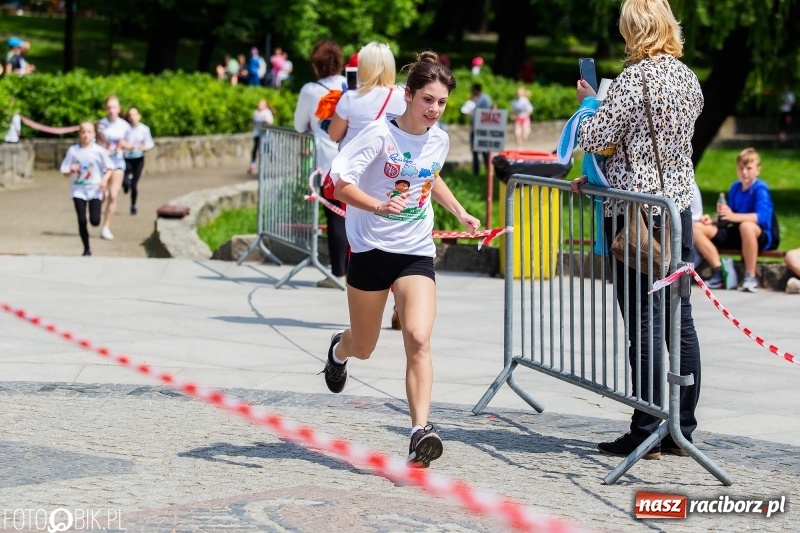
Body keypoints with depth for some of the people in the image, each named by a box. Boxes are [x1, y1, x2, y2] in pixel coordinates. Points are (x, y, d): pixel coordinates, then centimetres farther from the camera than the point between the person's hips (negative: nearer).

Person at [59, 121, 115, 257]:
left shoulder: (99, 151, -4)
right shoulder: (73, 150, -2)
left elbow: (110, 167, 3)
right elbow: (65, 172, 1)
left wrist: (105, 179, -14)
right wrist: (71, 170, -21)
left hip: (95, 190, -1)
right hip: (79, 191, 1)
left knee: (95, 220, -11)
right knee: (82, 221, -4)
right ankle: (86, 248, 12)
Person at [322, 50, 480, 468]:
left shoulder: (439, 140, 1)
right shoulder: (380, 134, -15)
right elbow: (339, 183, -20)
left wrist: (459, 213, 16)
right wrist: (379, 206, -35)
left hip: (416, 252, 2)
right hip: (371, 248, -2)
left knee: (418, 338, -20)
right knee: (364, 348, 15)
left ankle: (421, 431, -25)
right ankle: (339, 349, 53)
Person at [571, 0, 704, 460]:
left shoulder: (635, 78, -14)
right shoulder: (689, 79, 10)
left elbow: (597, 138, -11)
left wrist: (590, 102, 8)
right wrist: (600, 180, 23)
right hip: (679, 204, 7)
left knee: (644, 322, -4)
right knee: (679, 319, 9)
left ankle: (647, 433, -2)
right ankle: (683, 430, 13)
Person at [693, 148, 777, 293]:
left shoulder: (760, 189, -13)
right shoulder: (735, 188, 7)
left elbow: (762, 217, -30)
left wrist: (734, 216, -42)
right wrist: (714, 219, -8)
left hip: (760, 237, -7)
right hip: (737, 236, 7)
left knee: (747, 226, -43)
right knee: (697, 228, -6)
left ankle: (750, 277, -28)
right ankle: (718, 272, -13)